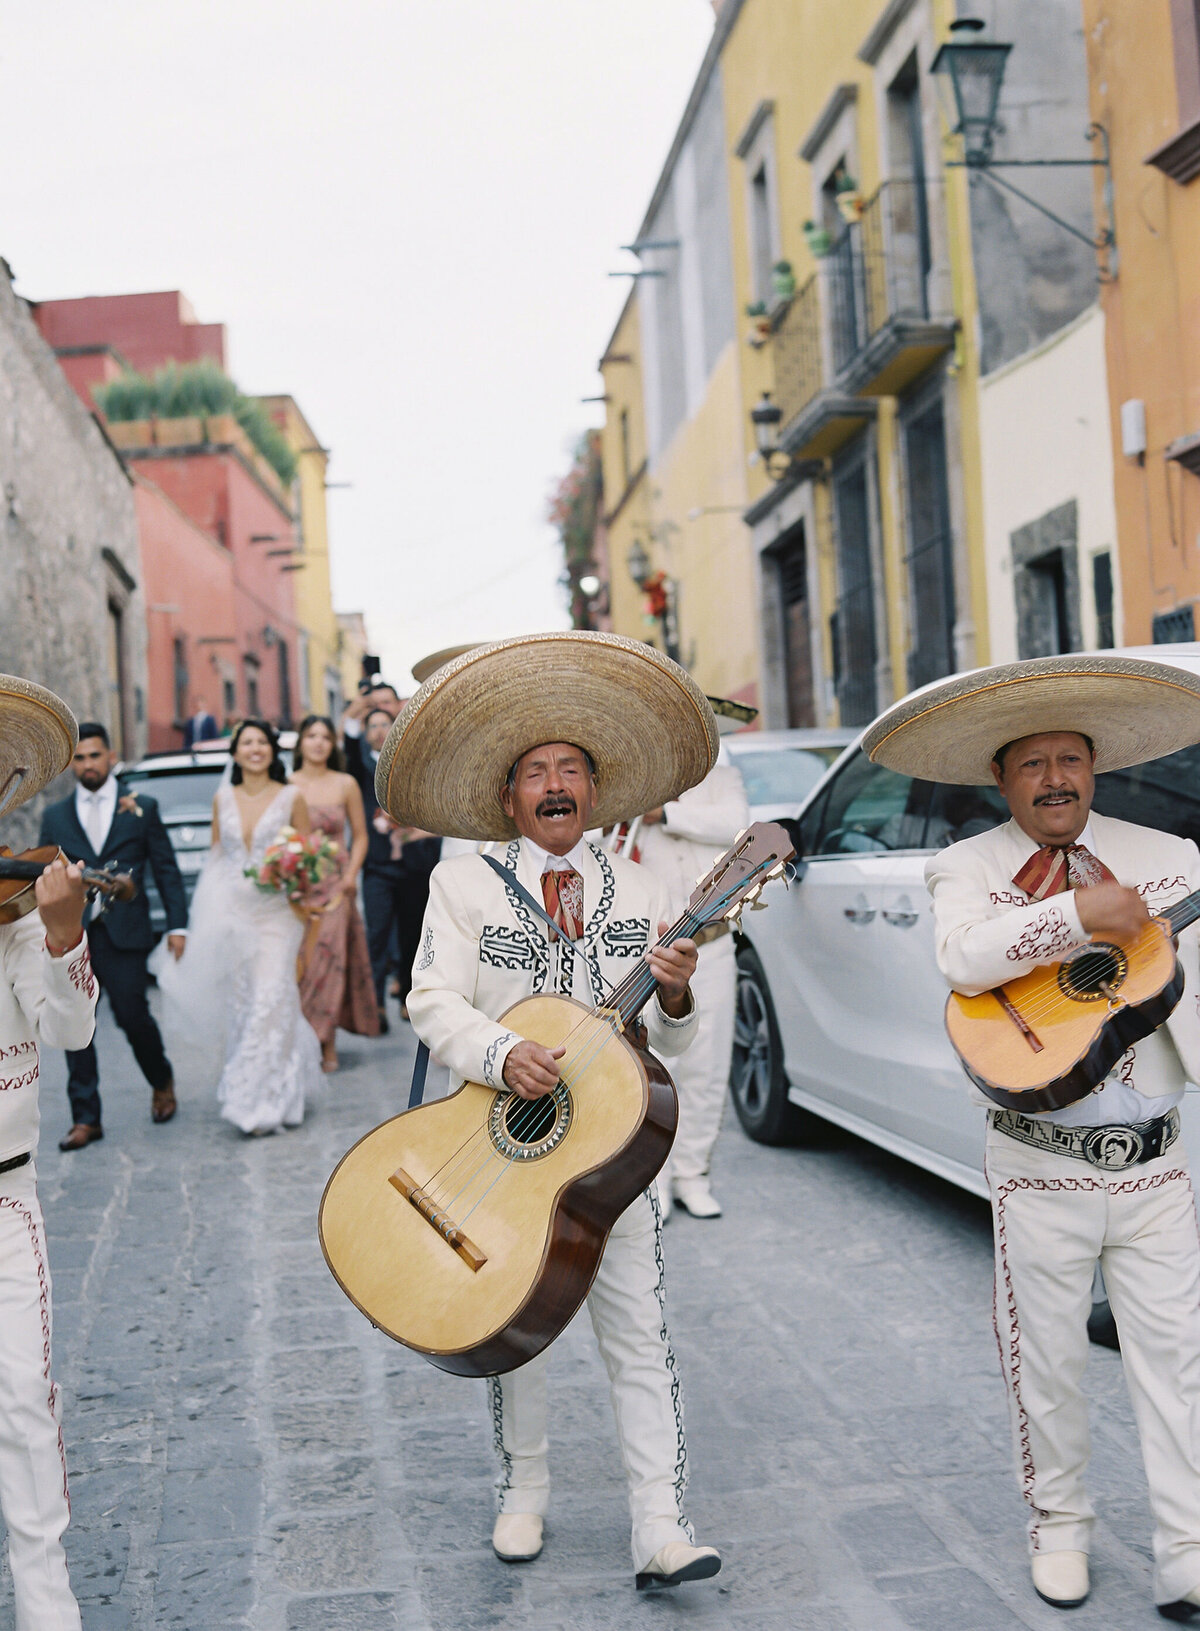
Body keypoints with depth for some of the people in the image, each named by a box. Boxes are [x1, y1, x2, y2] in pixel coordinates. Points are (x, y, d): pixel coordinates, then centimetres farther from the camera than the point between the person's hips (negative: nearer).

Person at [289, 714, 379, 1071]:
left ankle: (326, 1044, 0)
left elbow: (360, 837, 9)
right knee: (297, 959, -3)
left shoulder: (346, 785, 4)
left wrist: (351, 875, -4)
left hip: (335, 883, 0)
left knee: (328, 957, -6)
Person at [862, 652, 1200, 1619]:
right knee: (1046, 1361, 10)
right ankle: (1060, 1525, 29)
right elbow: (964, 959, -22)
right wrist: (1077, 913, -27)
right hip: (1041, 1170, -2)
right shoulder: (970, 868, -2)